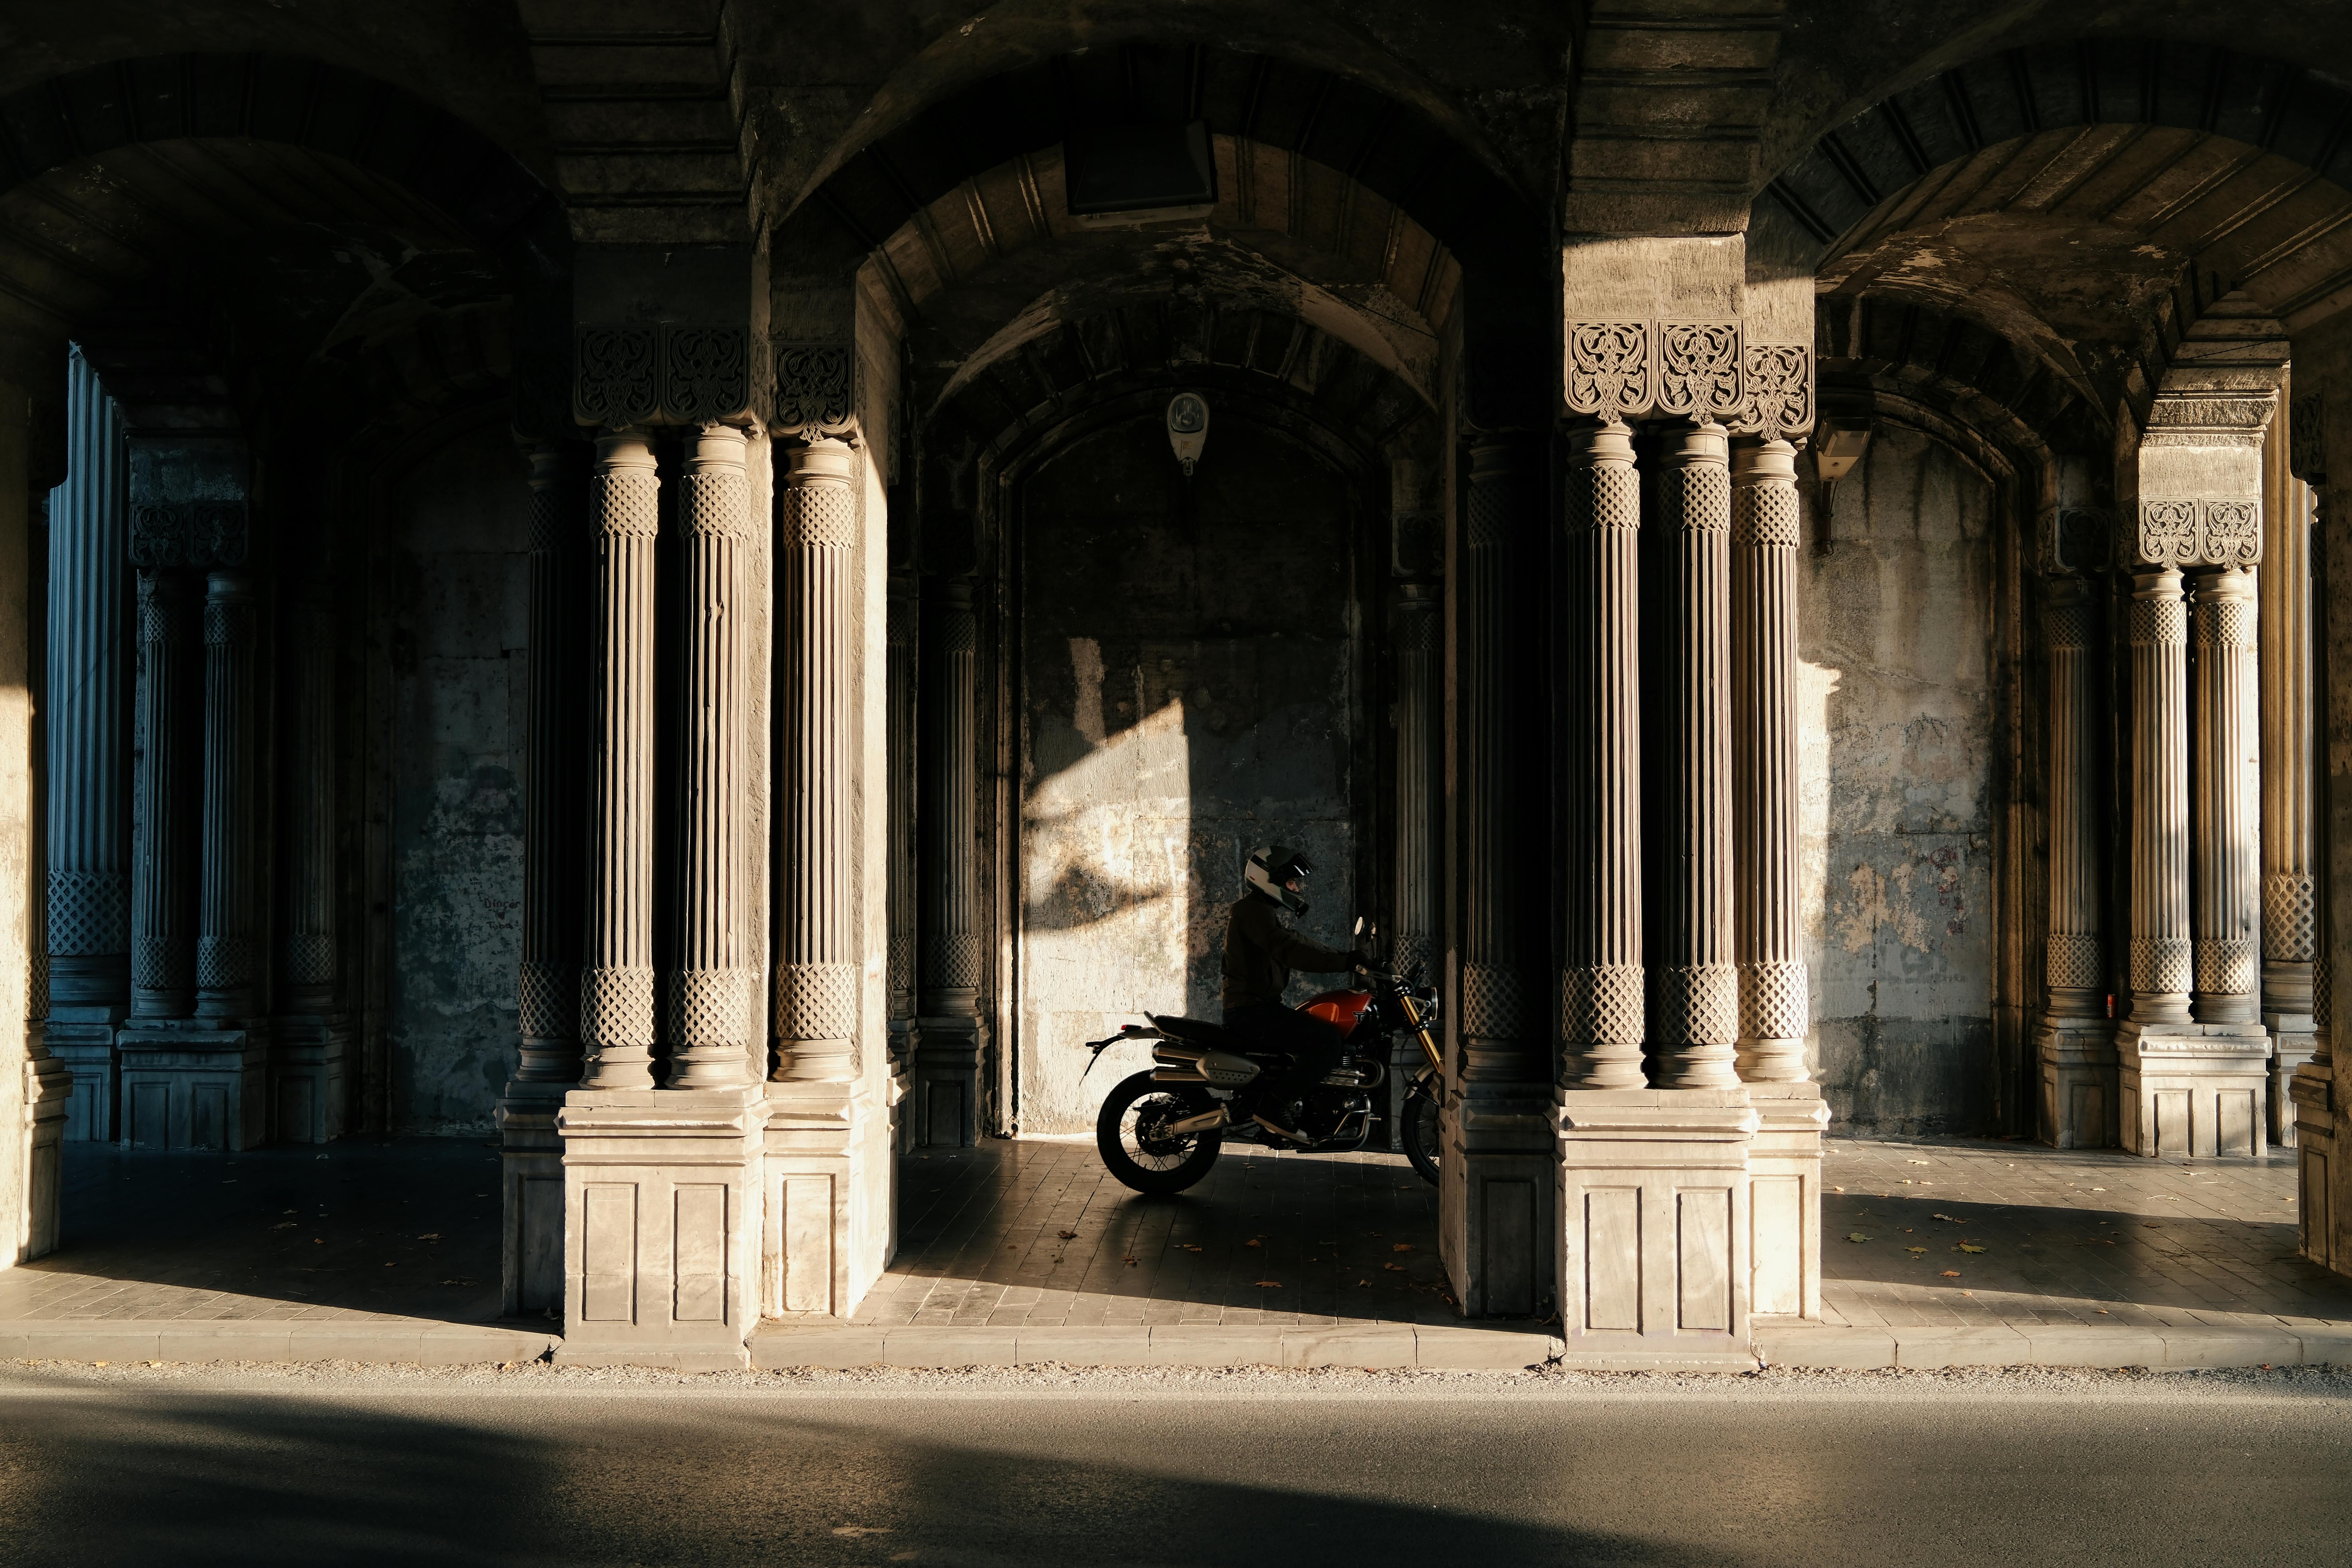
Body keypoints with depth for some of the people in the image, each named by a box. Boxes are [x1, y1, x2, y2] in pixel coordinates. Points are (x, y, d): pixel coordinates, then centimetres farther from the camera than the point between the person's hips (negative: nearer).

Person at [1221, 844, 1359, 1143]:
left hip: (1257, 1009, 11)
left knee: (1323, 1036, 17)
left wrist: (1349, 957, 13)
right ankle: (1275, 1109, -20)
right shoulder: (1254, 911, -14)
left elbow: (1297, 947, 23)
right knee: (1325, 1041, -22)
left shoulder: (1262, 911, 22)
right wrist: (1347, 961, -33)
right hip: (1252, 1011, -11)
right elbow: (1291, 950, -28)